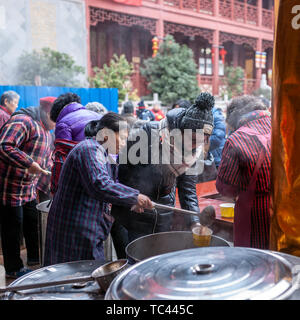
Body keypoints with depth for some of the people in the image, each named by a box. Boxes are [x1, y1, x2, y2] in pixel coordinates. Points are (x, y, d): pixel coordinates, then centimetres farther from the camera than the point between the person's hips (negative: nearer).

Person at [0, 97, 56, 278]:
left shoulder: (46, 131, 15)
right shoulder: (22, 121, -17)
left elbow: (44, 160, 24)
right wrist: (28, 164, -30)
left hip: (29, 188, 10)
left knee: (33, 223, 17)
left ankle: (35, 257, 34)